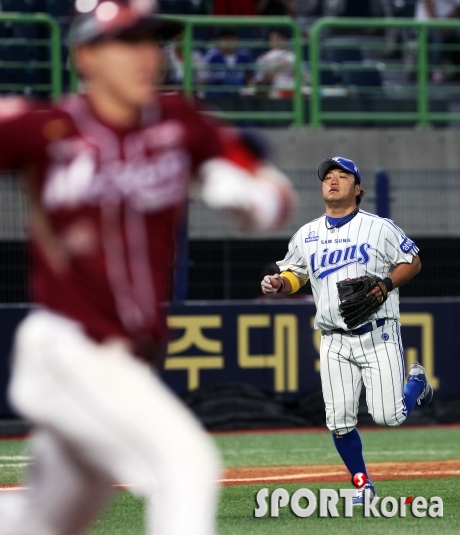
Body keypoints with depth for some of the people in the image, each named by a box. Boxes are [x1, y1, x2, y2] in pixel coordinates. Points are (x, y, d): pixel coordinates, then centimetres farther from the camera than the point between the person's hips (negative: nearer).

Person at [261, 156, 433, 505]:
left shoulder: (379, 228, -1)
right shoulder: (306, 236, 10)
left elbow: (412, 261, 4)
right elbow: (295, 273, 21)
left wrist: (386, 284, -13)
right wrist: (279, 283, -2)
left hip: (378, 336, -3)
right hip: (334, 342, 3)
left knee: (388, 415, -9)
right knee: (340, 421, -5)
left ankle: (416, 382, 24)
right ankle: (362, 483, 15)